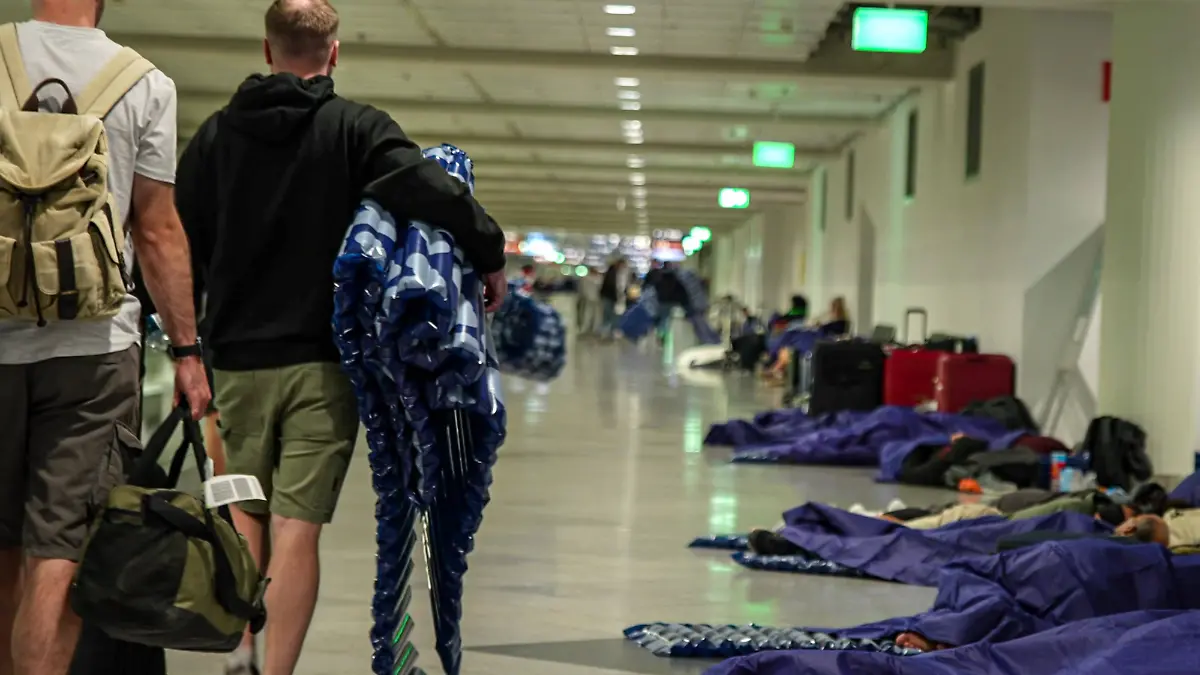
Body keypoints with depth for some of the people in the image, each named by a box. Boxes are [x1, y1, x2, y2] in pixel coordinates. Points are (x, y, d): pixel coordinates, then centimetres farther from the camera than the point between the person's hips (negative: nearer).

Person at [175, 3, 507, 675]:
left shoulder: (215, 134, 7)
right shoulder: (356, 127, -4)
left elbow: (186, 247, 10)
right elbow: (434, 192, -17)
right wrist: (492, 256, -4)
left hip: (237, 358, 3)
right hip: (323, 361, -3)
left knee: (242, 511, 19)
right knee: (297, 527, -2)